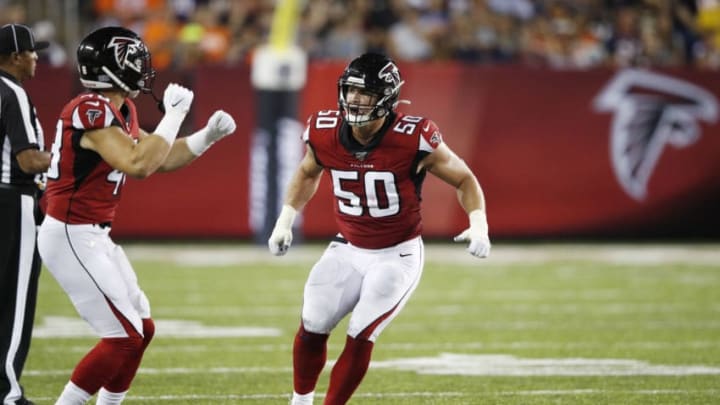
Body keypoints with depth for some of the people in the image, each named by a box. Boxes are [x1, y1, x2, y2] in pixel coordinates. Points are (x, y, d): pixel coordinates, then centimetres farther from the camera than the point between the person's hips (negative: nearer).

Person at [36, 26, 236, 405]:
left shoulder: (120, 111, 10)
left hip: (94, 237, 10)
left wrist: (208, 135, 8)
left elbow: (157, 158, 20)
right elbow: (139, 165, -30)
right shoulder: (93, 111, -21)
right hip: (72, 239, -10)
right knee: (123, 338, -9)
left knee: (141, 329, 14)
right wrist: (173, 114, -22)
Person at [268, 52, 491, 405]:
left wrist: (478, 225, -25)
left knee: (360, 337, -13)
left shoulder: (412, 140, -24)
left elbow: (464, 180, -10)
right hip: (348, 250, 4)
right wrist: (285, 220, 6)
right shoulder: (325, 134, -11)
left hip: (397, 256, -4)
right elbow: (307, 174, 13)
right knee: (312, 327, 0)